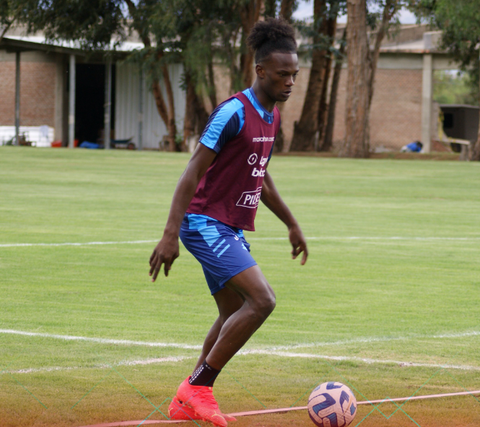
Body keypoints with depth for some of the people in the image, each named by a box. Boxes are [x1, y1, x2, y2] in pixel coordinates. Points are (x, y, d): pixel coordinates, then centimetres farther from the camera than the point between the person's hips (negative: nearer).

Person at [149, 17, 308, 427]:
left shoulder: (272, 116, 11)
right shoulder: (234, 112, -17)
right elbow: (193, 172, -19)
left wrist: (291, 223, 28)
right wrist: (170, 235, -24)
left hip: (232, 230, 10)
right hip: (207, 224, -10)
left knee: (234, 317, 12)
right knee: (262, 300, -20)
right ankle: (199, 387, -13)